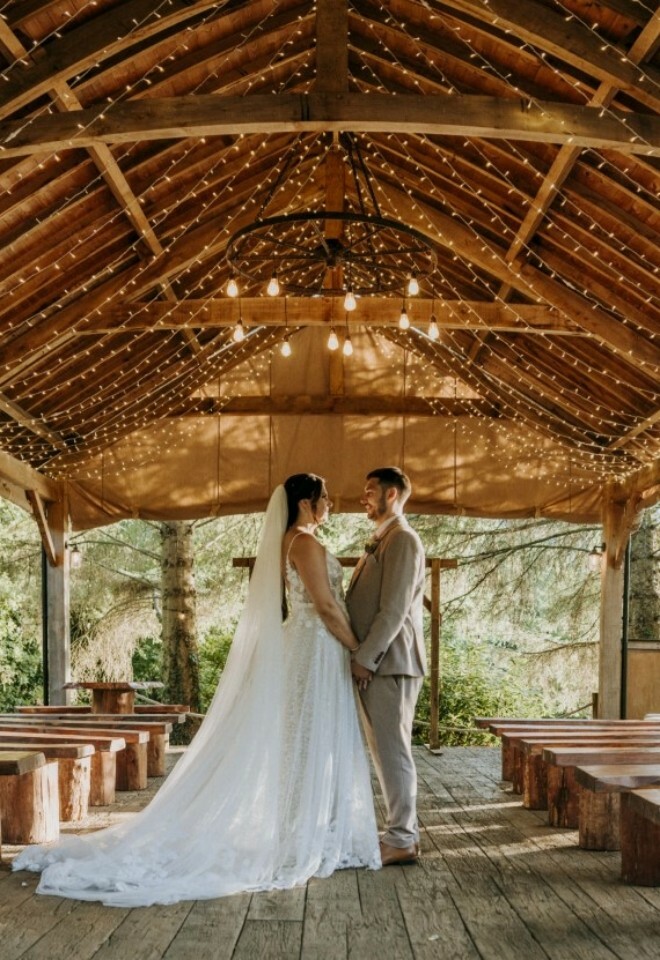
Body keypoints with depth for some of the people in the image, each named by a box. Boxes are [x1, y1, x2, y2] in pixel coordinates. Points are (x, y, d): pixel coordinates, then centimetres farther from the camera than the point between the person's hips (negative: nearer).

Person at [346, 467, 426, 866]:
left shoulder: (403, 540, -12)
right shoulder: (382, 541, 19)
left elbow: (394, 609, -19)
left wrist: (365, 659, -18)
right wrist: (362, 658, 13)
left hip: (389, 664, -10)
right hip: (375, 663, 10)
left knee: (392, 751, -4)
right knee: (386, 752, 13)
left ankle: (402, 840, 3)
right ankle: (403, 830, 21)